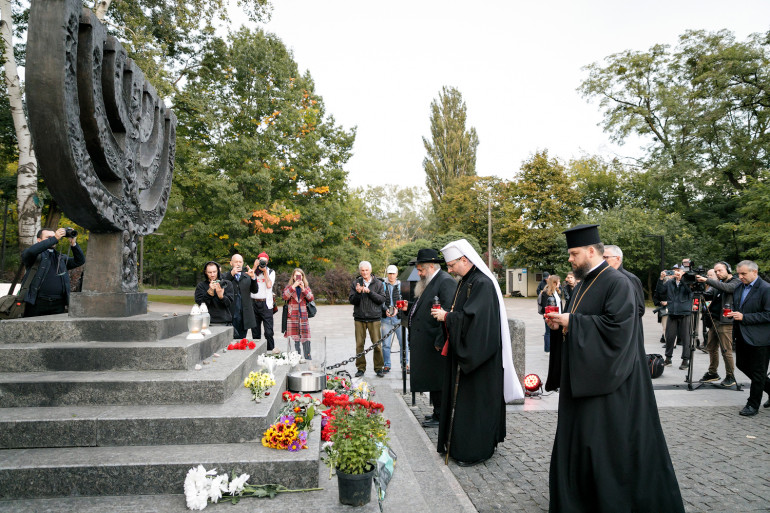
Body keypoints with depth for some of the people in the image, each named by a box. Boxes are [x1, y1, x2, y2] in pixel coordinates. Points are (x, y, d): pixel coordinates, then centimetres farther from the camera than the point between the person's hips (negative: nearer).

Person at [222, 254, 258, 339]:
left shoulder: (247, 277, 13)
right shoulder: (226, 277, 5)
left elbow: (254, 291, 2)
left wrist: (253, 277, -14)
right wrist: (231, 274, -19)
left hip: (244, 316, 3)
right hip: (230, 316, -3)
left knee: (242, 340, 9)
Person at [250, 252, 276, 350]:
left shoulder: (271, 272, 8)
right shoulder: (253, 271, 11)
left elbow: (269, 285, -7)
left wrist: (265, 271, -6)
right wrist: (254, 268, -6)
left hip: (266, 304, -2)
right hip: (253, 303, 2)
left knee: (269, 332, -9)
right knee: (255, 332, 8)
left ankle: (270, 352, -2)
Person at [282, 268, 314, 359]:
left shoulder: (306, 287, 15)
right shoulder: (289, 286, 10)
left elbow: (311, 298, 0)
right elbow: (285, 297, -9)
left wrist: (303, 289, -12)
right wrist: (293, 286, -14)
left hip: (304, 316, 1)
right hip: (292, 316, -1)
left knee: (306, 338, -3)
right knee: (294, 339, -3)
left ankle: (308, 358, 4)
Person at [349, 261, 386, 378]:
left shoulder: (378, 283, 4)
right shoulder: (355, 283, 7)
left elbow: (382, 299, -3)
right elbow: (352, 301, 3)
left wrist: (369, 292, -13)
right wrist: (358, 293, -15)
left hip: (374, 318, -1)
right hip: (359, 318, 1)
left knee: (377, 344, -1)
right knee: (359, 344, 3)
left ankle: (379, 368, 12)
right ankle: (361, 368, 14)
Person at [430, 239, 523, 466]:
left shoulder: (483, 283, -19)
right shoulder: (465, 282, 11)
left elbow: (472, 317, -26)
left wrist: (446, 316, -16)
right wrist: (445, 315, 2)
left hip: (478, 354, -9)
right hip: (463, 353, 10)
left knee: (475, 401, 0)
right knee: (460, 397, 15)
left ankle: (476, 449, 13)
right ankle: (458, 443, 26)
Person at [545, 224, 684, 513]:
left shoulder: (617, 283, -15)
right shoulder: (583, 284, 13)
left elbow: (617, 326, -25)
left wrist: (571, 322, -20)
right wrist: (561, 323, 0)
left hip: (606, 378, -9)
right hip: (582, 376, 9)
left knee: (607, 443, 0)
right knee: (577, 439, 15)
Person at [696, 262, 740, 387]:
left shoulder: (736, 283, -5)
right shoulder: (718, 283, 15)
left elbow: (725, 287, -26)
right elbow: (708, 296, 7)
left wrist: (707, 280, -33)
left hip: (726, 322, -7)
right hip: (714, 321, 7)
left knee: (726, 351, -3)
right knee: (711, 348, 12)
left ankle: (730, 376, 10)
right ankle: (712, 373, 24)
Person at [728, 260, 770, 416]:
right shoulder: (739, 287, 9)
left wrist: (744, 317, -22)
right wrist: (732, 313, 2)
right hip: (742, 335, 8)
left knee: (757, 372, 4)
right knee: (742, 365, 16)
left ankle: (753, 404, 16)